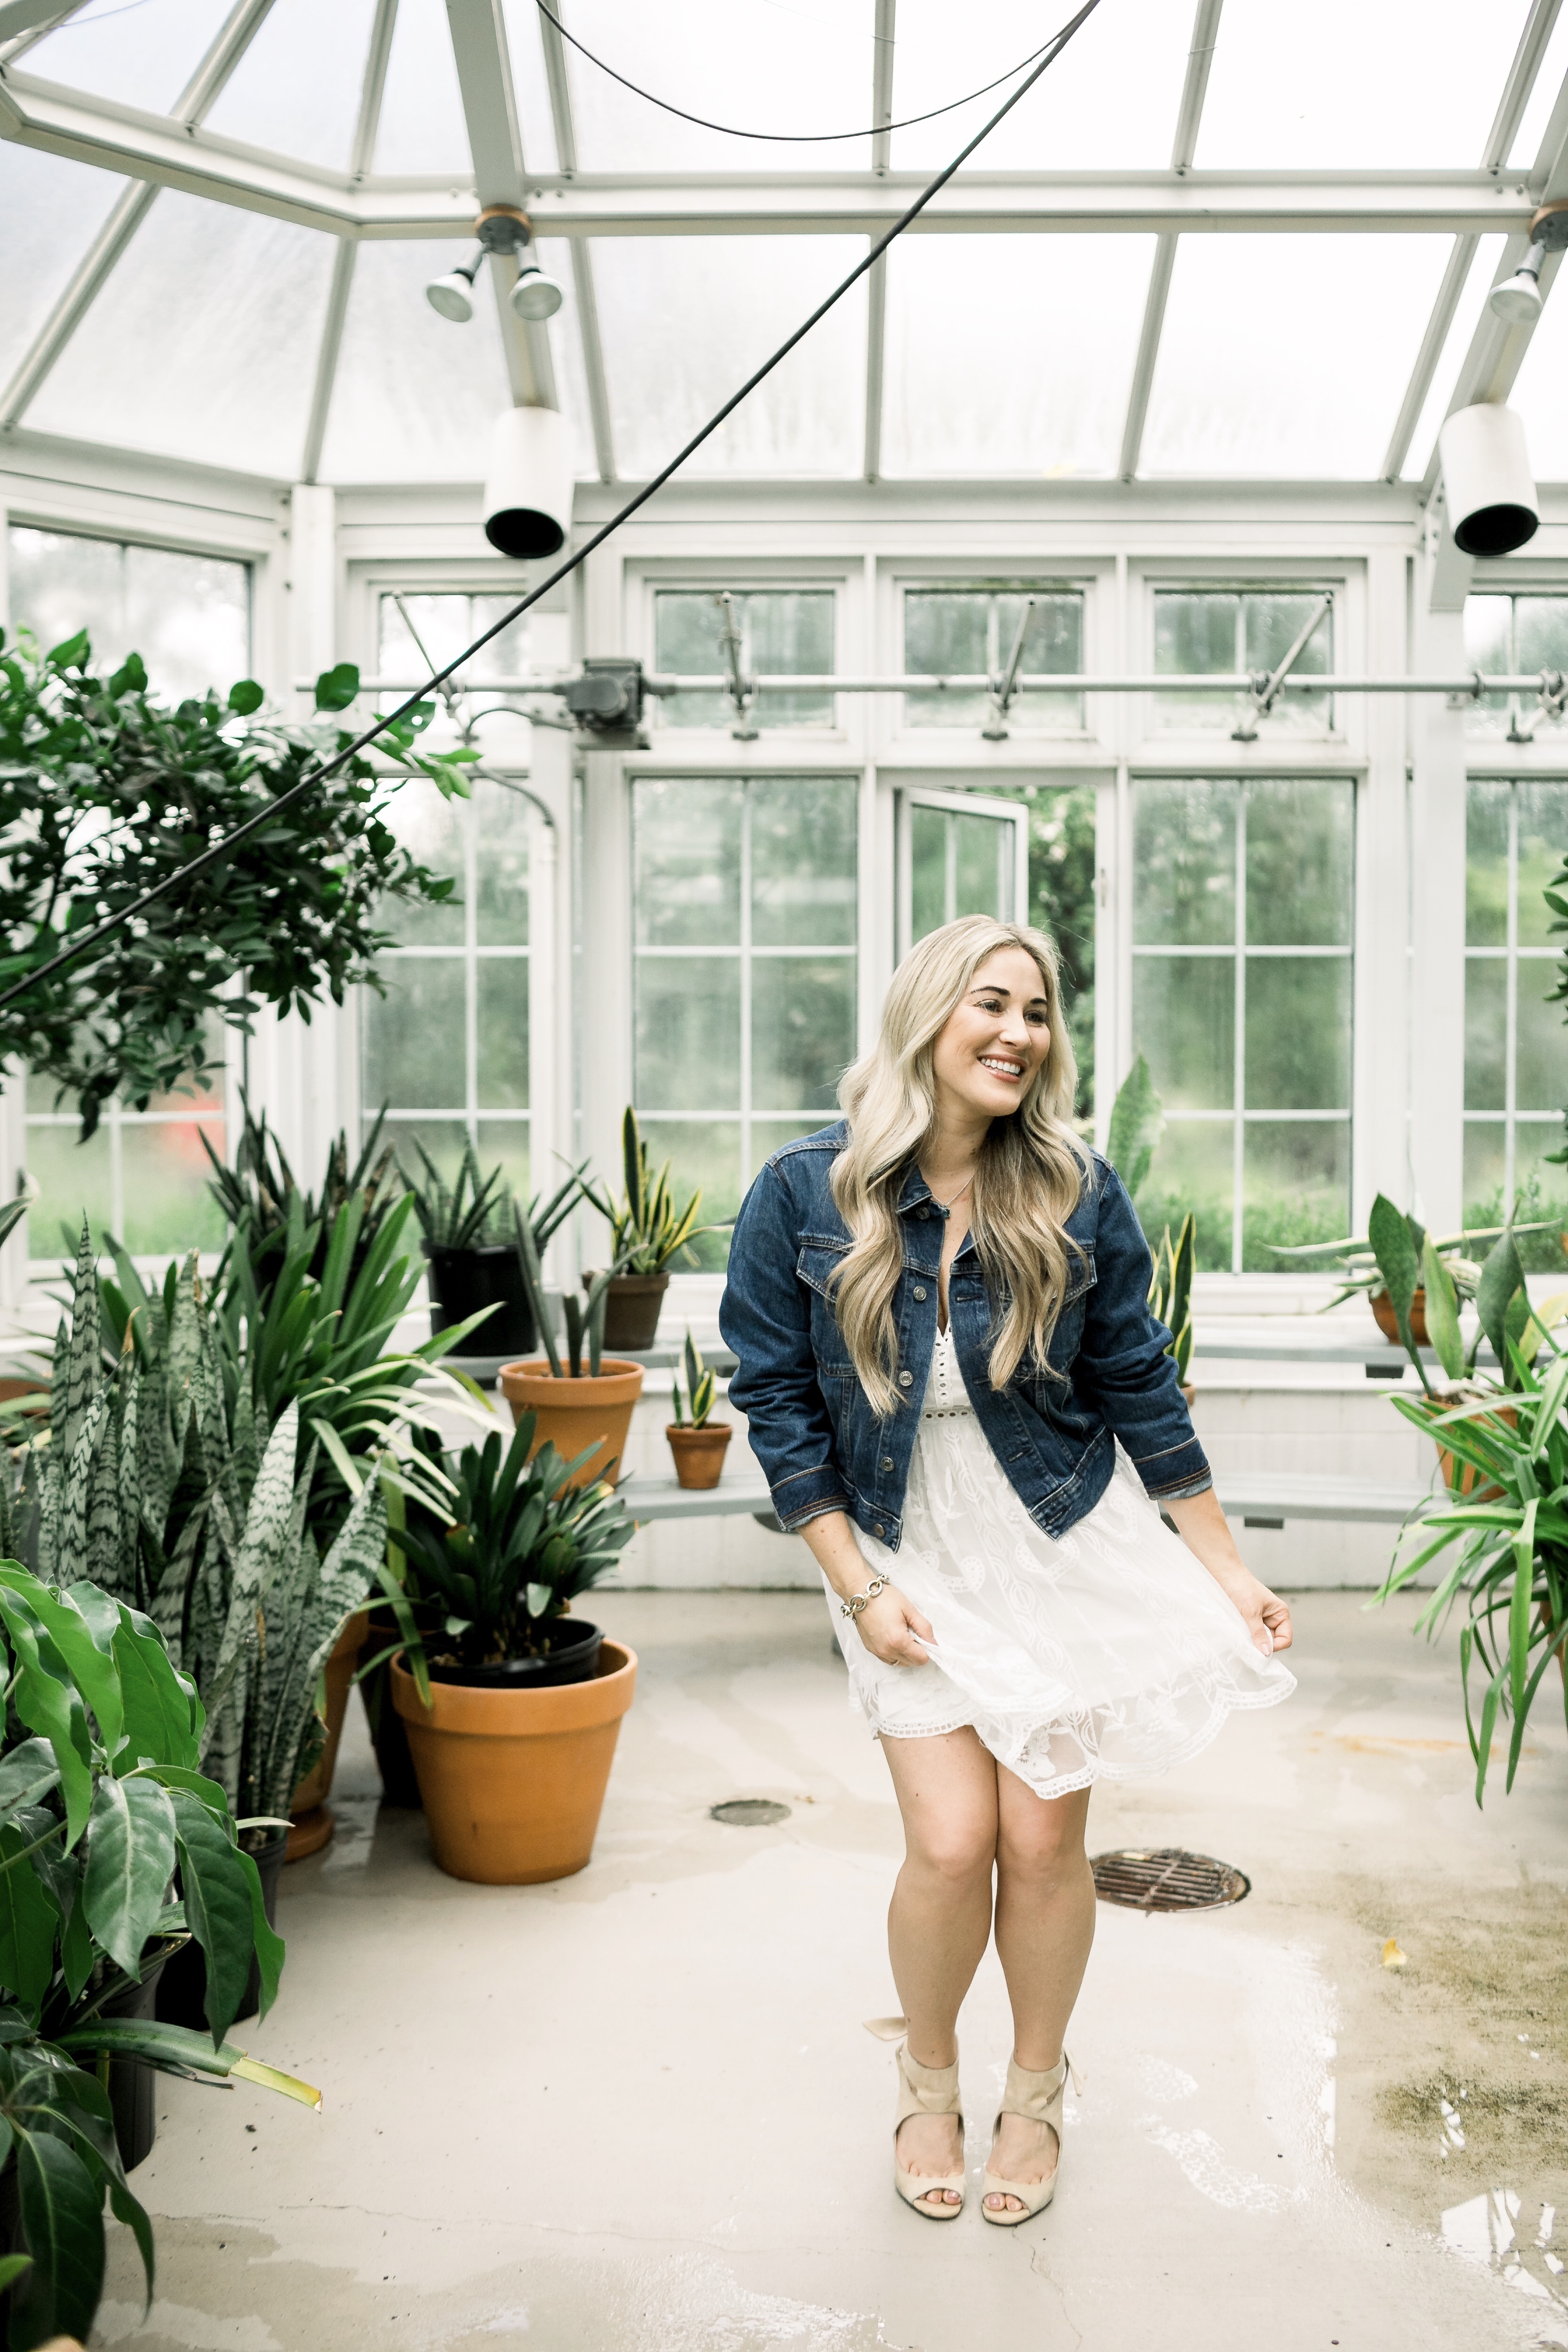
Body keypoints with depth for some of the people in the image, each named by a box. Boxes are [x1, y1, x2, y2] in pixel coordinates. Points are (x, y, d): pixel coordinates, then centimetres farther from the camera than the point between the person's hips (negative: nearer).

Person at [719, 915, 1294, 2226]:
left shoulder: (1078, 1195, -7)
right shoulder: (802, 1196, -10)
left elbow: (1140, 1389, 2)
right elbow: (776, 1398, -4)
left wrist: (1230, 1571, 5)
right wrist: (857, 1587, -7)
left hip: (1069, 1550, 1)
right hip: (909, 1561, -1)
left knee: (1043, 1836, 3)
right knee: (951, 1840, -7)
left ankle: (1036, 2094, 31)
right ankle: (929, 2081, 26)